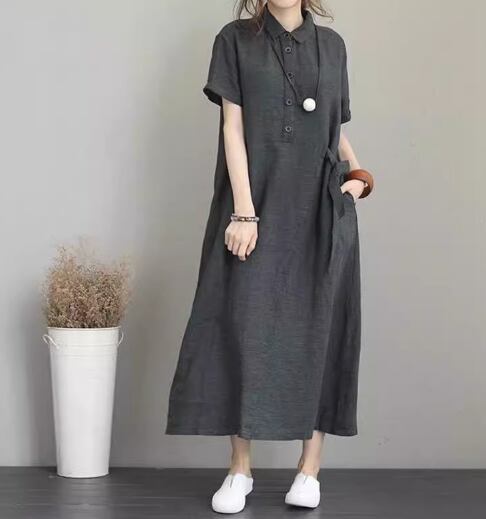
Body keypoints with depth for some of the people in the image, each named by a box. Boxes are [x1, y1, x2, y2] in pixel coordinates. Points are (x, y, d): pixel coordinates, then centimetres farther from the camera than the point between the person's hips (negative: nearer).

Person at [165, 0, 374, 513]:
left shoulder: (331, 45, 11)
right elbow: (233, 128, -3)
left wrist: (357, 173, -1)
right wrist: (243, 212, -12)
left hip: (322, 213, 2)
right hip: (256, 207, -2)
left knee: (318, 330, 1)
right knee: (245, 326, -4)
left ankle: (310, 467, 9)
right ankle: (240, 469, 6)